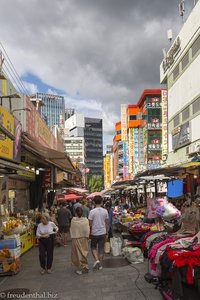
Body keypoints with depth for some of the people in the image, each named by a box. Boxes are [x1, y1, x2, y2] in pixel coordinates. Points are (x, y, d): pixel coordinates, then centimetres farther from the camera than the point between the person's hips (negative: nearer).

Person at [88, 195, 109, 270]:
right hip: (103, 233, 3)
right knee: (101, 249, 11)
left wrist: (89, 233, 4)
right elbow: (106, 223, 5)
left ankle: (97, 260, -2)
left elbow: (90, 223, -9)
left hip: (94, 233, -2)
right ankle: (100, 264, 17)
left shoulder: (92, 211, -14)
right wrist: (106, 231, 17)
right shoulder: (105, 211, -4)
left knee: (93, 247, 16)